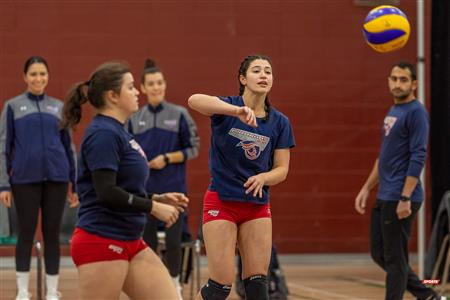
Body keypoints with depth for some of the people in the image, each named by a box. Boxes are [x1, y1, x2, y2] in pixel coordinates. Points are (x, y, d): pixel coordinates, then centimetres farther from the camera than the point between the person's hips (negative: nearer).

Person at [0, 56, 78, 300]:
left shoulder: (59, 107, 9)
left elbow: (69, 146, 13)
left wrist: (75, 183, 10)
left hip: (56, 179, 2)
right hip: (25, 179, -2)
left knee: (52, 234, 5)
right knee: (26, 234, 3)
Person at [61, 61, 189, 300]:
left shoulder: (118, 132, 15)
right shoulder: (103, 134, -14)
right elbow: (107, 193, -22)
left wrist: (158, 198, 10)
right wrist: (153, 207, -14)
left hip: (129, 243, 10)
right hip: (101, 242, -10)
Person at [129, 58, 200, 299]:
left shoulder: (179, 114, -1)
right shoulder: (134, 119, 5)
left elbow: (194, 149, 0)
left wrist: (167, 158, -12)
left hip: (172, 189, -2)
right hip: (143, 190, 2)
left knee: (173, 241, -2)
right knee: (146, 241, 5)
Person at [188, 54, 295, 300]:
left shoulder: (279, 122, 3)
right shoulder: (227, 108, -9)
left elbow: (282, 169, 4)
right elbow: (194, 100, -30)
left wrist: (263, 177, -20)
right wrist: (237, 111, -46)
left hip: (258, 206, 4)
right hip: (221, 203, -4)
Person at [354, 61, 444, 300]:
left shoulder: (416, 112, -12)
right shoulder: (392, 111, 16)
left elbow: (418, 157, -18)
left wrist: (405, 198, -22)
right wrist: (367, 188, 19)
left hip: (399, 199, -9)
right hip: (384, 197, 9)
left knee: (394, 259, -4)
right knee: (379, 254, 13)